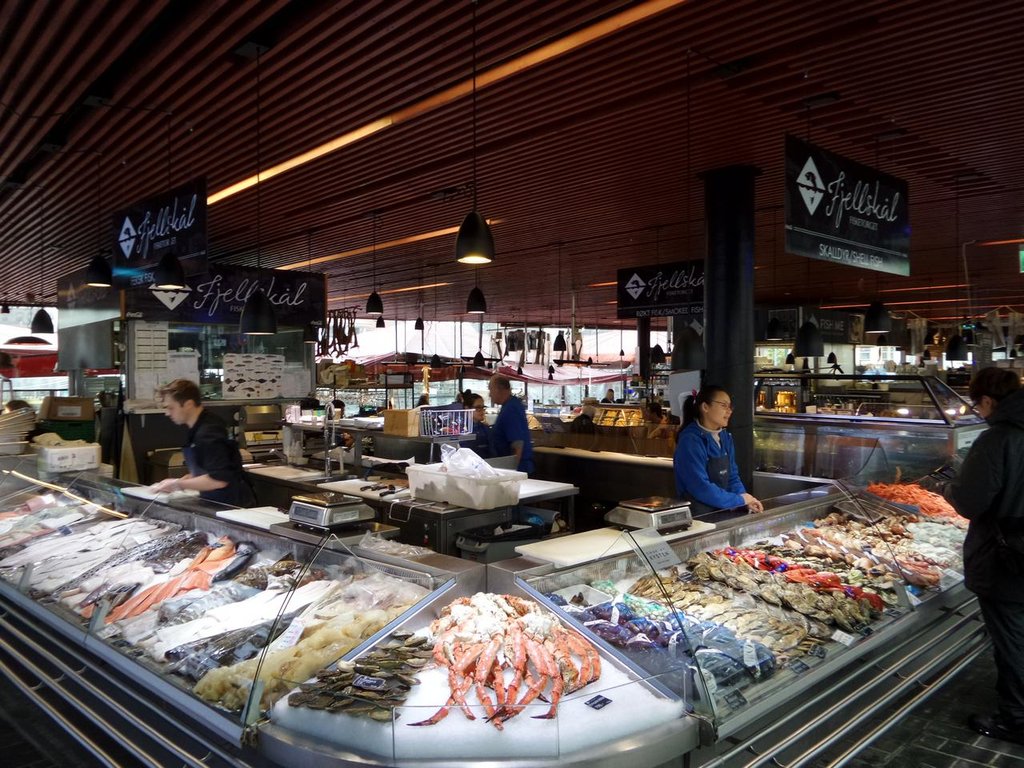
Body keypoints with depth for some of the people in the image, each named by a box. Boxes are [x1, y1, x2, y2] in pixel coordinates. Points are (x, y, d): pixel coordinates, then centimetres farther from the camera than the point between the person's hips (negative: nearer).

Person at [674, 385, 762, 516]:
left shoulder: (725, 437, 10)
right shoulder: (690, 440, -15)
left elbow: (732, 476, 14)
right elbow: (701, 488, -20)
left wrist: (747, 500, -3)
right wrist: (740, 500, -12)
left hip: (722, 514, 7)